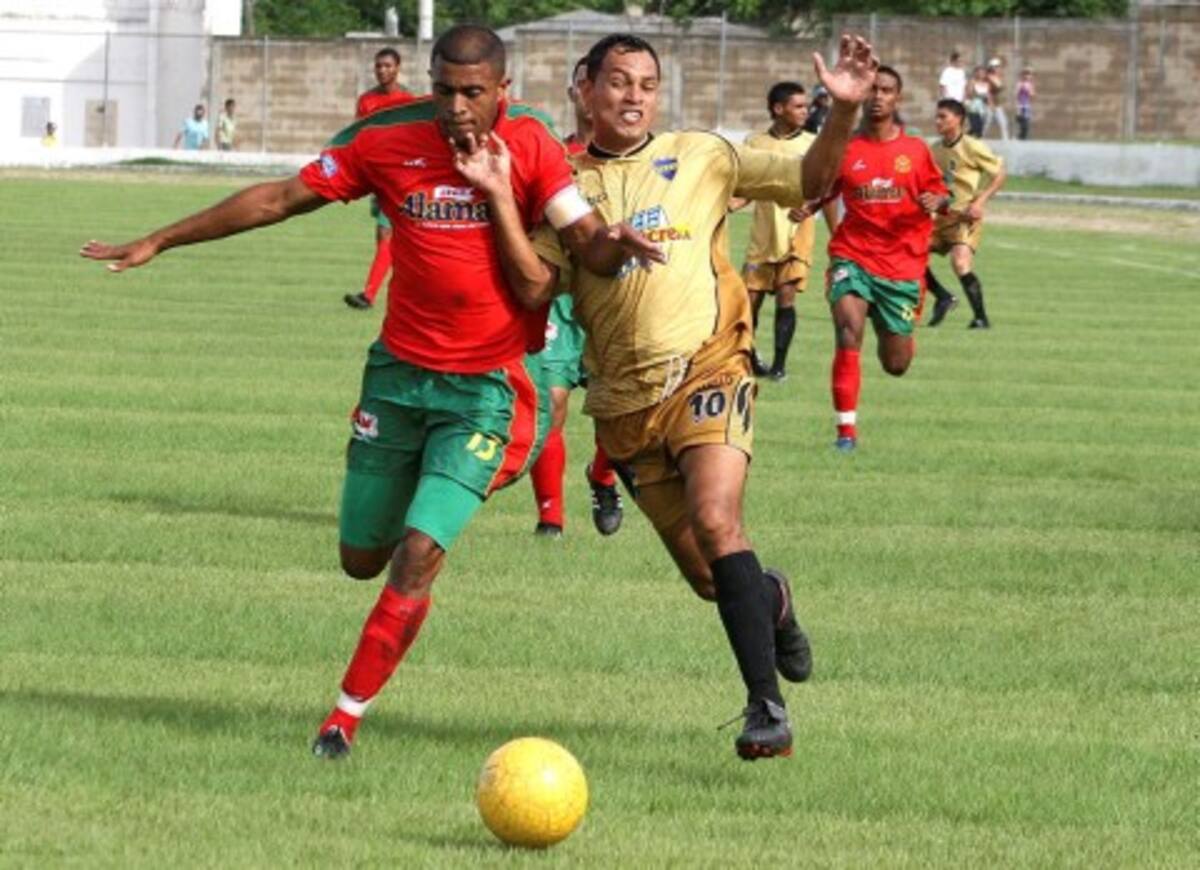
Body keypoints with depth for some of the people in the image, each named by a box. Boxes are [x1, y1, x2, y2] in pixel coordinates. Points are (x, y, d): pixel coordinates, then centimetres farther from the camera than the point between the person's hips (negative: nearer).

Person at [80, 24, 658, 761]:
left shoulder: (530, 146, -10)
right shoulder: (389, 145, -3)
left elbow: (588, 244, -14)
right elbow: (281, 199, 6)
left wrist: (611, 244, -40)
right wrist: (160, 242, 9)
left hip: (490, 388, -4)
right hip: (400, 374, 4)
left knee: (418, 554, -15)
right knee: (363, 559, 10)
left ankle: (347, 716, -2)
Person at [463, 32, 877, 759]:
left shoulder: (700, 157, 8)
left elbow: (806, 181, 5)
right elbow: (535, 286, -4)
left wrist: (844, 112, -10)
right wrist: (501, 200, -15)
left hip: (706, 371, -2)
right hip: (626, 403, 2)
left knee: (715, 520, -26)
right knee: (707, 576, 5)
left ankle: (767, 707, -24)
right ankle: (772, 601, 43)